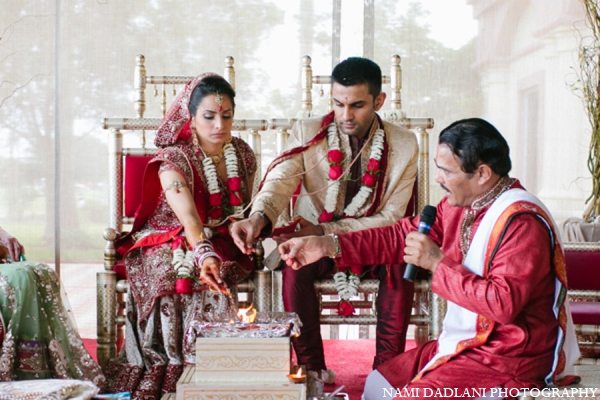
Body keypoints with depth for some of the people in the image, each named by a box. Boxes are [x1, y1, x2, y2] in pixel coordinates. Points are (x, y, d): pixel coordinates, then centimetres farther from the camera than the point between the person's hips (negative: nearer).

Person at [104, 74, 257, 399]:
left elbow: (246, 209, 17)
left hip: (222, 245, 3)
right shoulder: (174, 160, -16)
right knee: (190, 279, -36)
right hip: (172, 244, -3)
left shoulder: (243, 154, 2)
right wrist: (206, 256, -51)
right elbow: (189, 219, -33)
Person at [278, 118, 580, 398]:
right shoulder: (459, 204, 1)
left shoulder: (522, 223, -25)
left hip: (509, 360, -8)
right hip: (466, 341, 9)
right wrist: (327, 246, -5)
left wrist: (437, 263, -24)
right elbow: (403, 235, 4)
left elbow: (503, 303, -31)